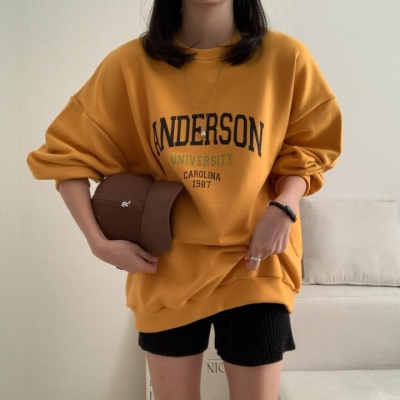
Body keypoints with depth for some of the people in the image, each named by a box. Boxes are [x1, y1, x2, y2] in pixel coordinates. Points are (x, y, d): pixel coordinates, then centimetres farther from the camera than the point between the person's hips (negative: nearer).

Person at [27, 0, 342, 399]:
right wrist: (97, 241, -8)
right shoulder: (130, 64, -7)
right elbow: (69, 152, 1)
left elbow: (309, 147, 5)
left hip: (255, 264, 0)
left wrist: (284, 206, -14)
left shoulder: (285, 56, -7)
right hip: (166, 268, 1)